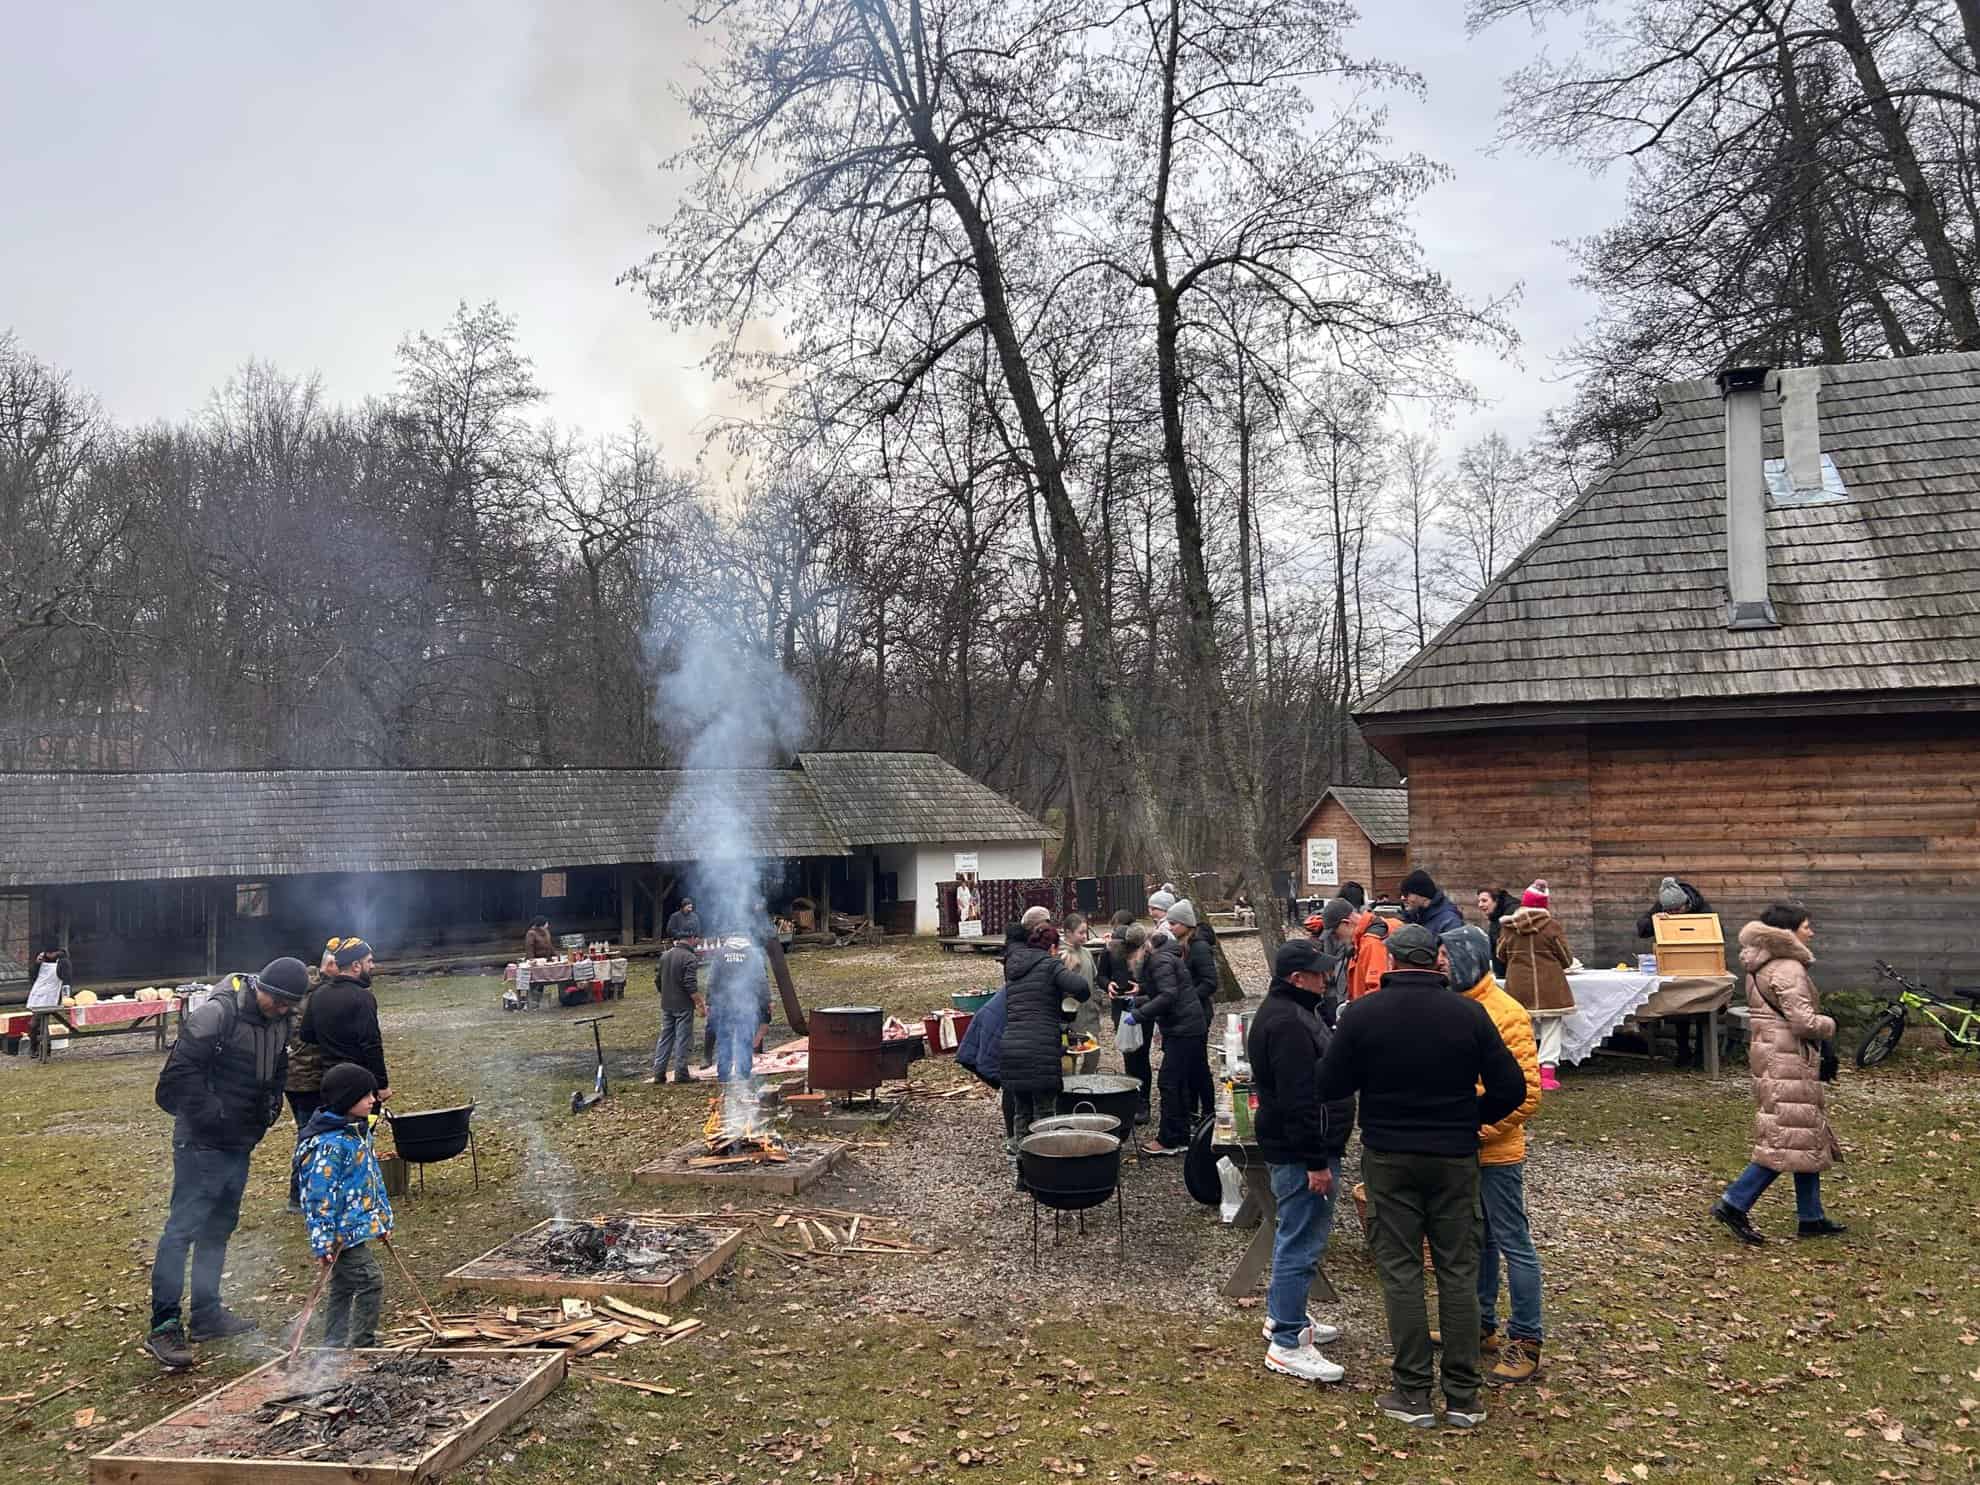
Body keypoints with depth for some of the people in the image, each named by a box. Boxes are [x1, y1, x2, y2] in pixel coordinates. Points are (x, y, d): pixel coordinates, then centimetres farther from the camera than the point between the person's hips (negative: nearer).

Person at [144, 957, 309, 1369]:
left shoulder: (279, 1021, 5)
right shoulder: (216, 1014, -21)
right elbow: (181, 1071, -22)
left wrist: (270, 1108, 6)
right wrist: (212, 1114, -20)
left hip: (240, 1143, 8)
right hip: (201, 1143, -8)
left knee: (219, 1227, 16)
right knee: (183, 1228, -6)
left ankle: (207, 1314, 27)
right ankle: (163, 1327, 0)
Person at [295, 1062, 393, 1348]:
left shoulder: (360, 1131, 8)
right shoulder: (329, 1144, -23)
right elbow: (320, 1195, -22)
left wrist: (384, 1217, 22)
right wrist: (322, 1243, -21)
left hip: (360, 1225, 10)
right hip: (343, 1231, -10)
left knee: (343, 1287, 17)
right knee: (371, 1281, -9)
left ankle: (334, 1346, 27)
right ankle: (362, 1344, 2)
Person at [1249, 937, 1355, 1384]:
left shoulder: (1291, 1010, 13)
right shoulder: (1287, 1023, -23)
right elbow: (1298, 1100, -27)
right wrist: (1316, 1162, -24)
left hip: (1303, 1149, 11)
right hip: (1301, 1152, -11)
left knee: (1297, 1234, 22)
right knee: (1302, 1242, -5)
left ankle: (1281, 1316, 35)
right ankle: (1286, 1344, 3)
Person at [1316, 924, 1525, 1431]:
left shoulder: (1362, 1013, -10)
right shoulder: (1468, 1013, -7)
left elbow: (1329, 1085, -4)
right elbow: (1511, 1089, -5)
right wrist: (1468, 1119, 11)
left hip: (1389, 1158, -1)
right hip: (1454, 1158, 1)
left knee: (1401, 1271, 6)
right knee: (1458, 1271, 10)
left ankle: (1412, 1395, 9)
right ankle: (1463, 1397, 15)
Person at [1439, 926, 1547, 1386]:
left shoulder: (1507, 1015, -16)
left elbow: (1527, 1092, -18)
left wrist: (1480, 1131, -18)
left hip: (1495, 1153, -7)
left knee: (1513, 1244, 2)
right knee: (1475, 1241, 18)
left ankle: (1525, 1344, 10)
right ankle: (1481, 1326, 30)